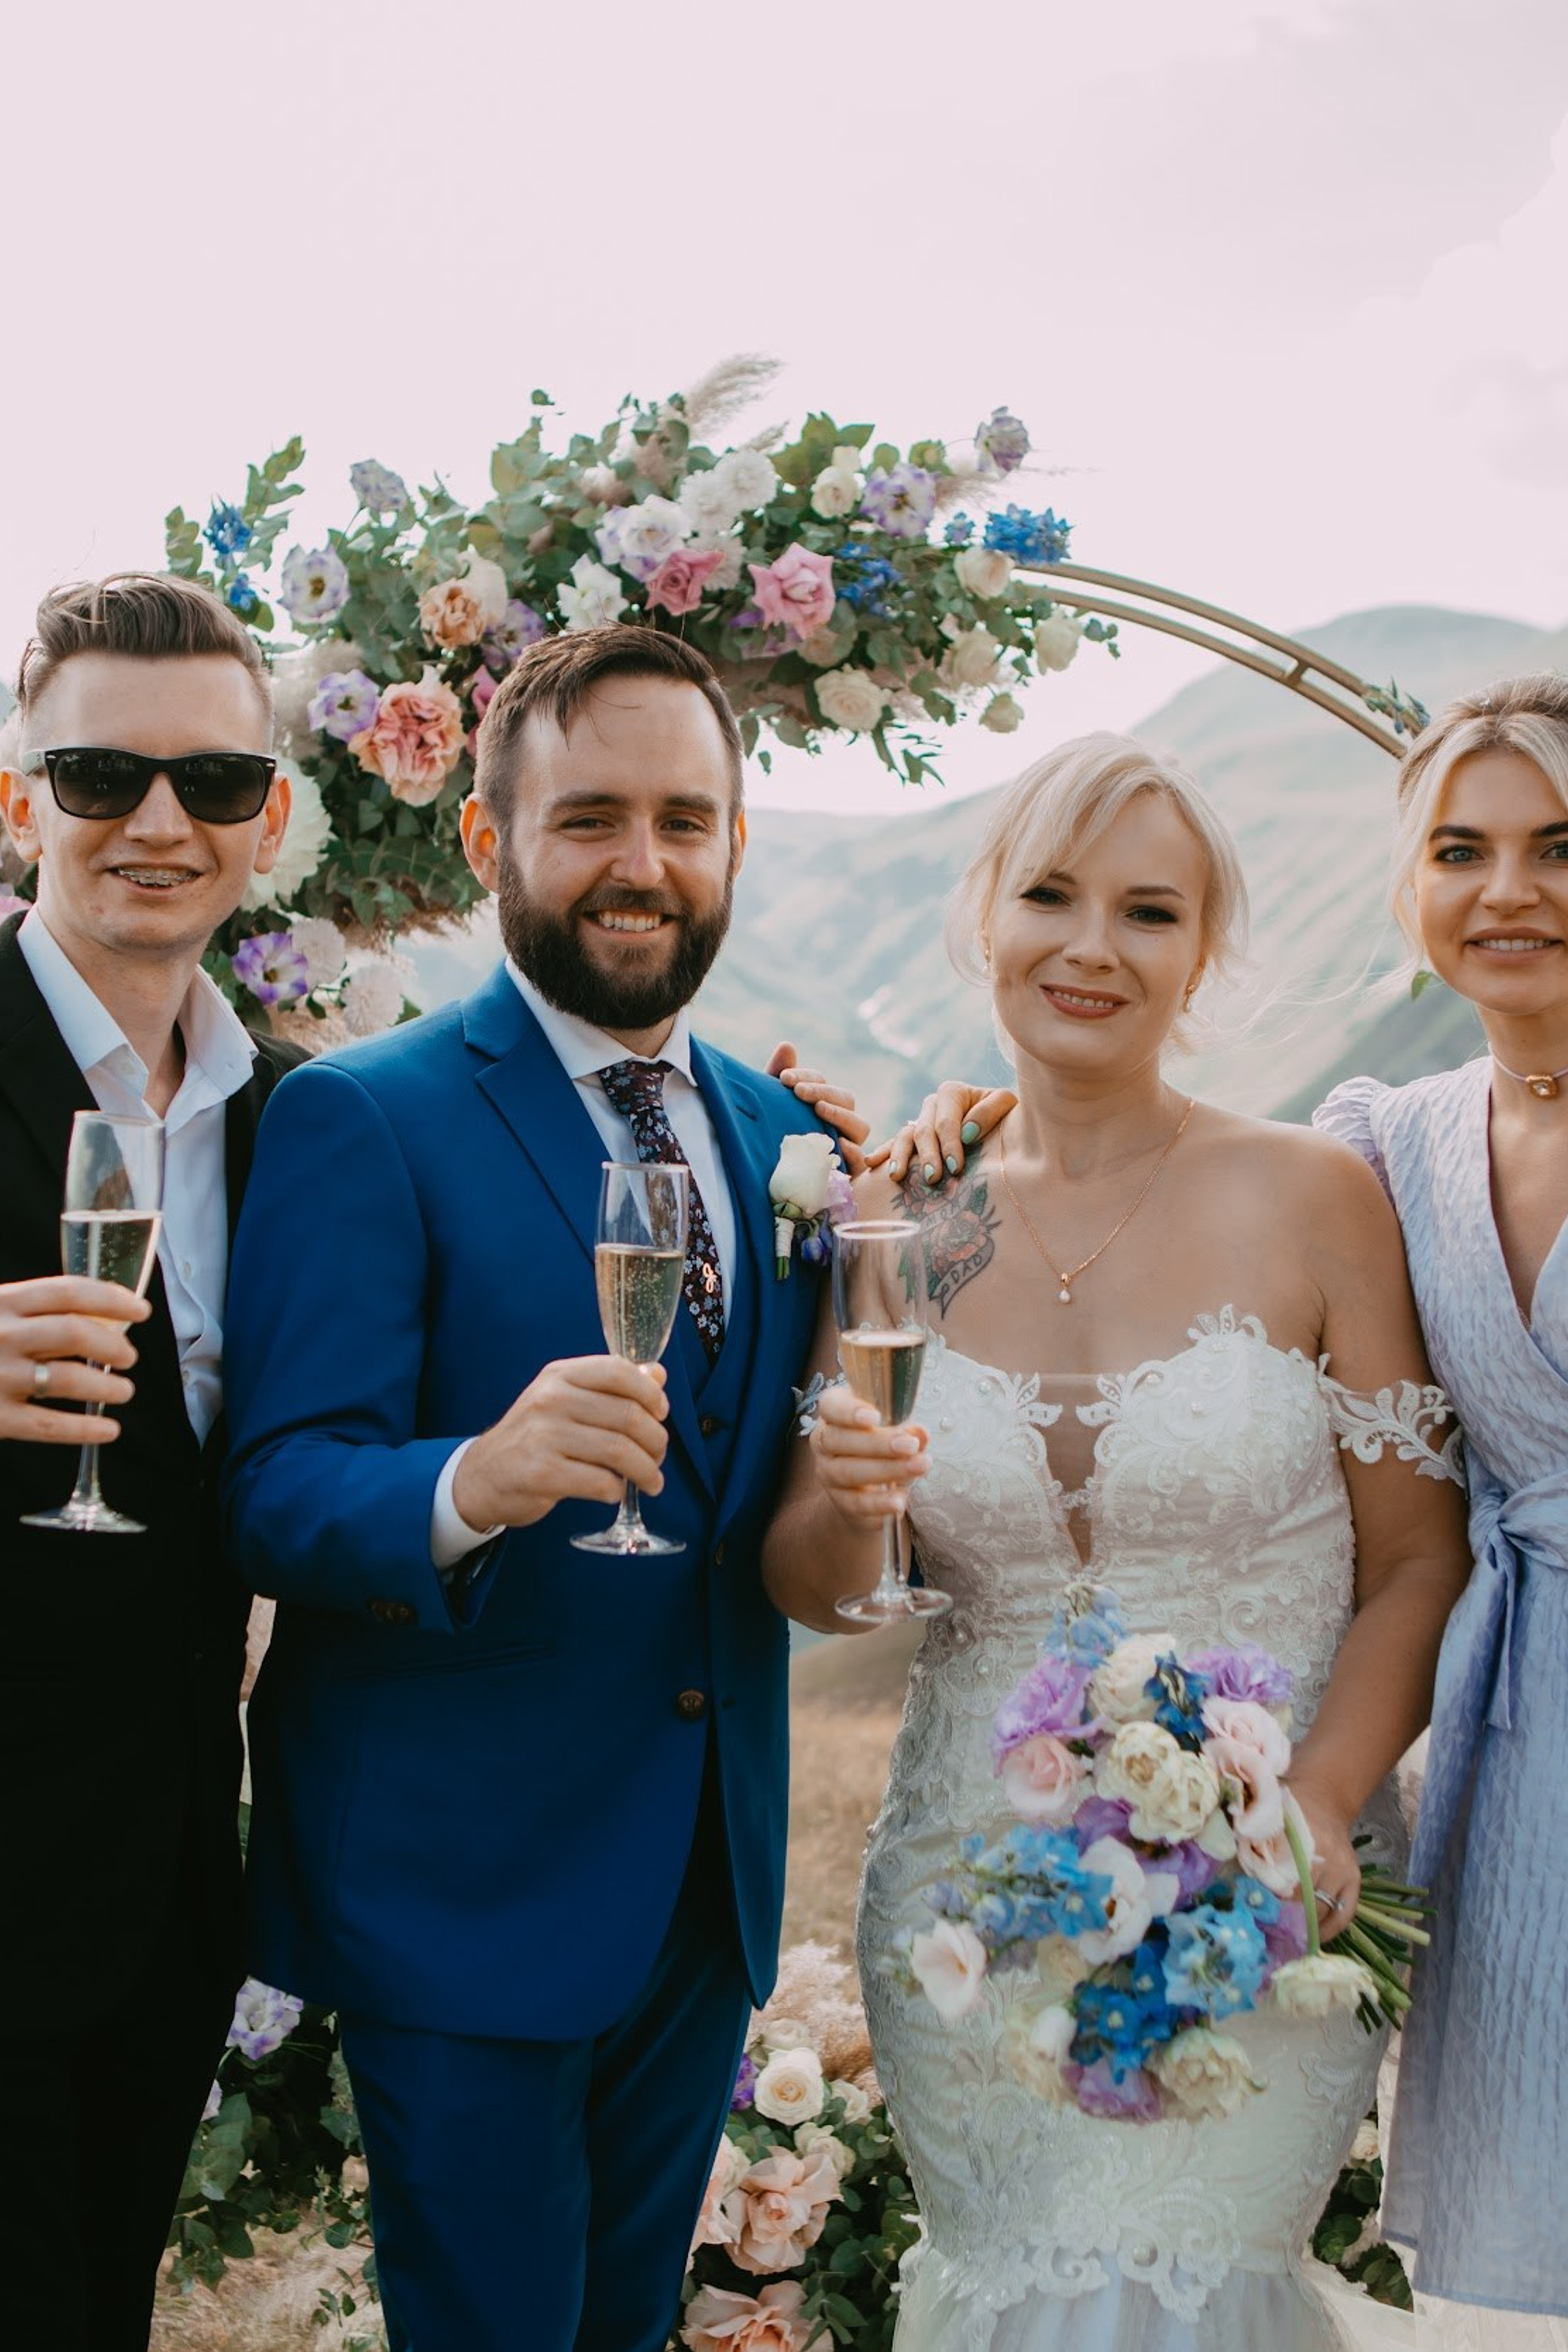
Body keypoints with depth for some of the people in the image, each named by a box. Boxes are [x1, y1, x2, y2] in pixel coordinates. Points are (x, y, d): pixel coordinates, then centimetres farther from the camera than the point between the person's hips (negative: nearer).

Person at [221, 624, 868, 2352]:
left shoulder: (782, 1135, 8)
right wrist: (475, 1486, -40)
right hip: (464, 1887, -6)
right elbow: (279, 1495, -19)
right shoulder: (360, 1121, -12)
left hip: (713, 1873, 6)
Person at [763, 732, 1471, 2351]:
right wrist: (842, 1505, -16)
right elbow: (810, 1593, 6)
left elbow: (1419, 1561, -4)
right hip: (969, 1895, 3)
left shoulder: (1307, 1200, -7)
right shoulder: (901, 1223, 1)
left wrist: (1320, 1799, -19)